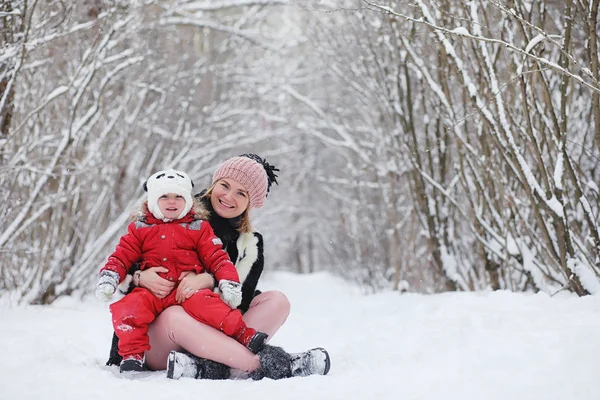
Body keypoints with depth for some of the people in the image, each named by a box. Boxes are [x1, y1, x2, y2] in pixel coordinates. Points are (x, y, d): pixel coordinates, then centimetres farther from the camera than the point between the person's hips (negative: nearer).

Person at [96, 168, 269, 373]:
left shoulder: (198, 227, 11)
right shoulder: (140, 229, 15)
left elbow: (217, 258, 8)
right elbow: (121, 256, 14)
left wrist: (229, 282, -7)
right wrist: (108, 277, -4)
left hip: (189, 288, -2)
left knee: (203, 302, -34)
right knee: (127, 308, -27)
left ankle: (244, 335, -29)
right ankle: (132, 354, -12)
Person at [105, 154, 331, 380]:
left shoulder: (250, 246, 9)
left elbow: (241, 298, -5)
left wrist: (208, 280, -23)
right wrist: (140, 277, -21)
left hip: (215, 333, 3)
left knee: (277, 301, -16)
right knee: (173, 316, -38)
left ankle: (212, 367, -39)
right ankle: (272, 365, -39)